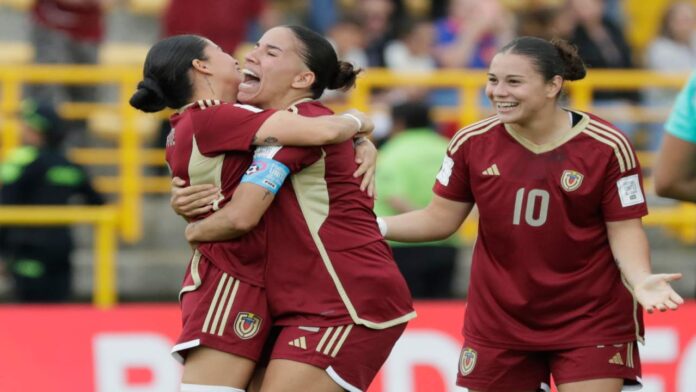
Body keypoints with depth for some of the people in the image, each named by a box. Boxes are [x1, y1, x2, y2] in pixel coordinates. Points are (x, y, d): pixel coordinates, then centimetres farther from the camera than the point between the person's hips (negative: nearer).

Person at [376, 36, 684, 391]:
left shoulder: (606, 147, -11)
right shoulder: (472, 143, -3)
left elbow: (625, 229, -8)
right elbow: (439, 219, 4)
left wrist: (641, 280, -27)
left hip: (590, 319, -3)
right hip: (498, 320, 3)